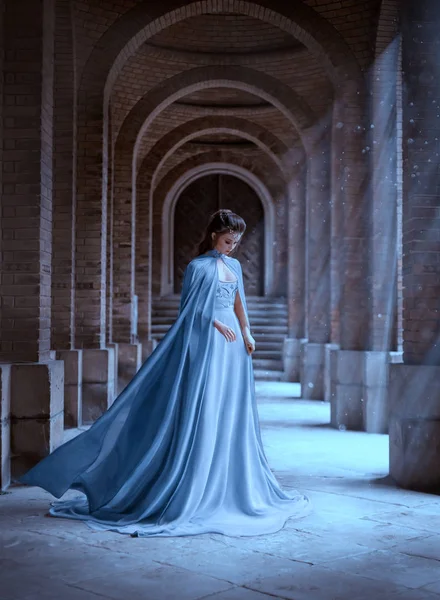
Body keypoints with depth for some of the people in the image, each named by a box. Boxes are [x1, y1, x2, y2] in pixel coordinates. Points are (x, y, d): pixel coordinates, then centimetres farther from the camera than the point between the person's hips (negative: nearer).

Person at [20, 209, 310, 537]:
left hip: (233, 345, 7)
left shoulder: (234, 265, 14)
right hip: (207, 345, -7)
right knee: (202, 413, -6)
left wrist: (247, 333, 5)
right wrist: (217, 324, -18)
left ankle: (229, 484, 21)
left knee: (232, 414, 10)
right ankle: (194, 487, 2)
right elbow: (190, 309, -8)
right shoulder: (199, 266, -6)